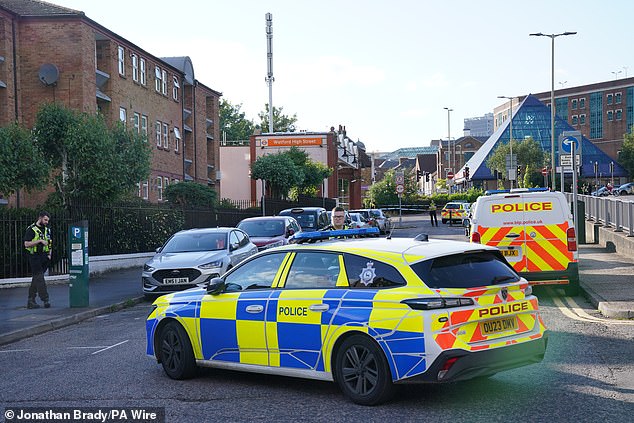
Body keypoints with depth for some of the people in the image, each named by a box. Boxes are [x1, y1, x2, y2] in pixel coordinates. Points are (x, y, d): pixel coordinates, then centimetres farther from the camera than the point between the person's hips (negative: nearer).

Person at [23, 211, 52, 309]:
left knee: (36, 279, 9)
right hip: (35, 257, -7)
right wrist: (40, 241, -19)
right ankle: (45, 300, -14)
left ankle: (31, 300, 14)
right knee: (39, 278, -11)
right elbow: (26, 244, -14)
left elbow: (49, 244, 25)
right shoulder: (31, 229, -6)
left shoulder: (47, 230, 15)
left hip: (44, 257, 7)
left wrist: (49, 254, 11)